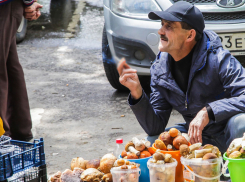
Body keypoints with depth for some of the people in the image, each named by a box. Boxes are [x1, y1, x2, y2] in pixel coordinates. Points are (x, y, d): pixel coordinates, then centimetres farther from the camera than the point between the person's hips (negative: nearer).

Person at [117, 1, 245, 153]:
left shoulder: (218, 59, -20)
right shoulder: (159, 69, -4)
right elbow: (155, 128, -5)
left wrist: (208, 112, -38)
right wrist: (137, 92, -19)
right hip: (198, 137, 5)